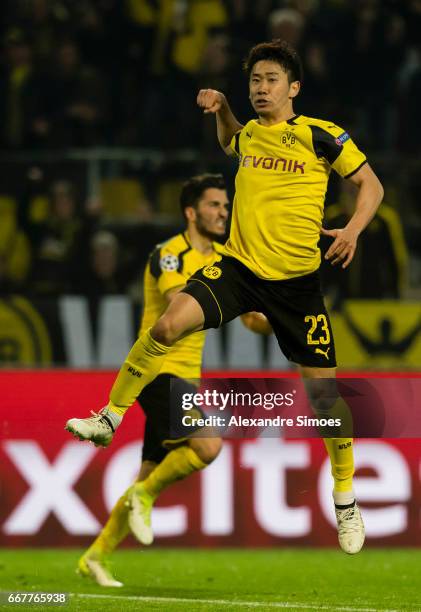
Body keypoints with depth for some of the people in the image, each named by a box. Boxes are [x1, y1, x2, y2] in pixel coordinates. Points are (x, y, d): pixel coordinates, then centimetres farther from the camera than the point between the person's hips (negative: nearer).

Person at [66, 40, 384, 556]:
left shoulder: (319, 135, -6)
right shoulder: (249, 134, 8)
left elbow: (370, 184, 1)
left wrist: (353, 228, -17)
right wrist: (221, 109, 14)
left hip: (296, 281, -3)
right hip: (238, 266, 3)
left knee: (322, 392, 1)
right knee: (169, 324, -24)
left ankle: (345, 500, 19)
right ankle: (109, 418, -11)